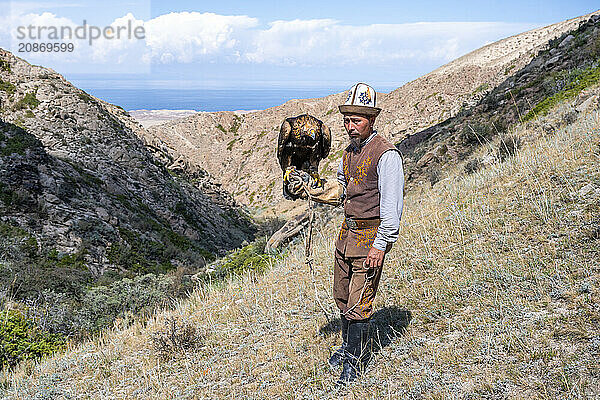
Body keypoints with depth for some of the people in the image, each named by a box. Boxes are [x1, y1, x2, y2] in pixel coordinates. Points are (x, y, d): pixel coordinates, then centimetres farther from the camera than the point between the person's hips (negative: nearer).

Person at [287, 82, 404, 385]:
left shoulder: (386, 154, -17)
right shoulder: (350, 151, 10)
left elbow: (392, 205, -18)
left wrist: (380, 245, -20)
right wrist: (307, 186, 5)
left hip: (371, 236, -8)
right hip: (347, 232, 8)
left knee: (358, 302, -2)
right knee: (342, 297, 17)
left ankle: (355, 360, 16)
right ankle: (349, 345, 36)